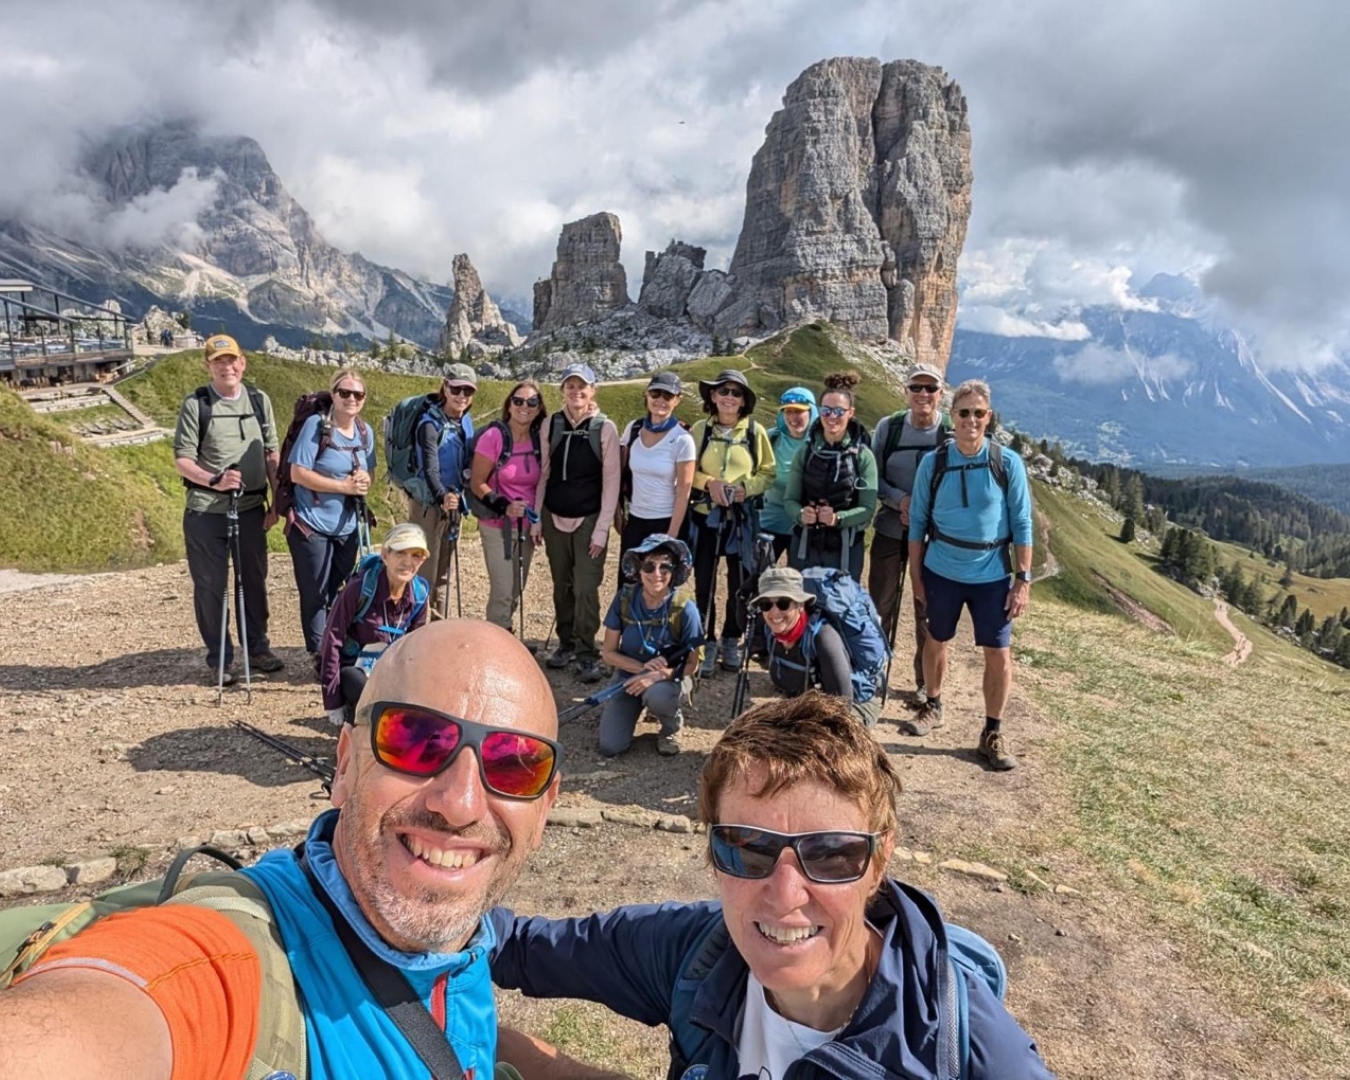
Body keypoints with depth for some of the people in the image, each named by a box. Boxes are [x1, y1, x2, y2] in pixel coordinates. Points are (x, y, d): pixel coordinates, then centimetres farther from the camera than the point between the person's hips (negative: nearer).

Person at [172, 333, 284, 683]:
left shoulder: (259, 400, 7)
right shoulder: (195, 404, -3)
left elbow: (273, 455, 10)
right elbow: (182, 459, -6)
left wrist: (277, 503, 5)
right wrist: (215, 481, -23)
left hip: (252, 509, 3)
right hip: (206, 512, -3)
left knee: (254, 581, 12)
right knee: (210, 586, 4)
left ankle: (257, 648, 28)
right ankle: (219, 659, 16)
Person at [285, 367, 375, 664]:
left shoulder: (365, 431, 5)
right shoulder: (316, 425, -12)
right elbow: (298, 474, -16)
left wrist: (365, 479, -8)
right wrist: (344, 486, -20)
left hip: (348, 527, 6)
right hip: (312, 525, -5)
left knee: (341, 593, 14)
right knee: (316, 595, 4)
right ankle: (320, 658, 15)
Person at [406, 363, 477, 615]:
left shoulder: (466, 421, 4)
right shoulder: (430, 423, -18)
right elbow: (430, 466, -30)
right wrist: (442, 496, -47)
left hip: (453, 501, 7)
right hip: (429, 503, -7)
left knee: (443, 570, 17)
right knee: (424, 571, -2)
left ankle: (436, 619, 30)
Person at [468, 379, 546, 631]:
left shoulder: (538, 439, 1)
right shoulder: (494, 436, -13)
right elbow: (477, 483, -10)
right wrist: (504, 506, -22)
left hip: (526, 526, 5)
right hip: (497, 526, -5)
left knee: (516, 591, 13)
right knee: (503, 591, -6)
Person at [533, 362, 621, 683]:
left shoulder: (605, 428, -7)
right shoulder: (552, 424, 3)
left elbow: (611, 482, -6)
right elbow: (544, 473, 9)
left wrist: (602, 529, -9)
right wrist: (537, 517, 6)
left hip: (588, 519, -3)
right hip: (554, 517, 3)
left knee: (586, 589, -6)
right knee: (561, 586, 11)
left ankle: (587, 653, 4)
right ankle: (566, 643, 25)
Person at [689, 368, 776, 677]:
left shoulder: (755, 432, 0)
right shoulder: (700, 430, 1)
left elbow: (769, 472, 4)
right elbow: (687, 470, 4)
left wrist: (746, 487, -12)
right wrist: (708, 482, -13)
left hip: (742, 518, 0)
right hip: (705, 516, 0)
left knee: (739, 584, 7)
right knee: (704, 583, 0)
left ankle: (731, 641, 23)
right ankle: (707, 643, 13)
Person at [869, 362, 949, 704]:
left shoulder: (952, 434, -10)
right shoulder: (888, 427, -2)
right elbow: (872, 477, 0)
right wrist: (899, 499, -17)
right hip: (890, 530, 2)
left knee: (928, 611, 9)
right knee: (880, 604, 10)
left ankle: (926, 683, 23)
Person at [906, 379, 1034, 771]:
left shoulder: (1008, 464, -7)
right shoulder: (933, 463, -4)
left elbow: (1022, 525, -3)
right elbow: (918, 521, 2)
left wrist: (1023, 579, -6)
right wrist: (915, 574, 2)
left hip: (992, 576, -1)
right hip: (941, 572, 1)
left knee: (999, 653, 0)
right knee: (936, 641, 16)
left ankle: (993, 732, 15)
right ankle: (932, 707, 39)